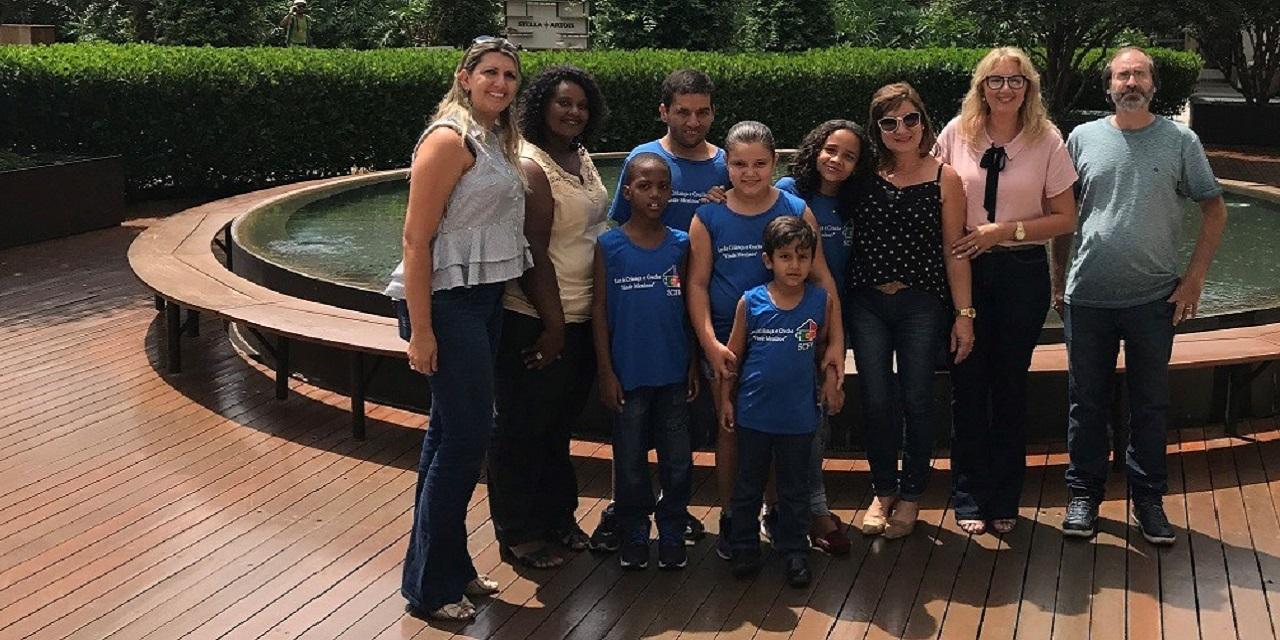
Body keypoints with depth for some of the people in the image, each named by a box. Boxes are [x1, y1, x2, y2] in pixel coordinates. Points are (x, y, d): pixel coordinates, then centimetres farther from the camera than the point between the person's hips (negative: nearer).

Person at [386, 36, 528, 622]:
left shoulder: (497, 141, 13)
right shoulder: (450, 140, -13)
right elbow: (416, 239, -17)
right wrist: (420, 330, -21)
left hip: (483, 300, 9)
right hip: (448, 302, -9)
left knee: (451, 435, 15)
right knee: (467, 436, -6)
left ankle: (451, 567, 26)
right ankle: (429, 587, 7)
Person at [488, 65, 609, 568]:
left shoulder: (581, 158, 11)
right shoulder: (531, 167, -17)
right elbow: (533, 254, -20)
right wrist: (552, 323, -20)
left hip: (581, 318, 9)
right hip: (536, 321, -9)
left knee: (559, 423, 20)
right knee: (524, 427, 4)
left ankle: (557, 516, 35)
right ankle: (519, 534, 17)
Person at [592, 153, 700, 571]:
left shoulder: (680, 244, 3)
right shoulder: (609, 246, -4)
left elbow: (690, 306, 8)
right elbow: (599, 310, -2)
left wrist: (693, 364, 6)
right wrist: (606, 372, -5)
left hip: (673, 374, 2)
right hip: (629, 374, -2)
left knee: (678, 461, 8)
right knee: (630, 462, 9)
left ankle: (672, 537, 23)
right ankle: (634, 537, 24)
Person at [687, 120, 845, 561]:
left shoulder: (797, 211, -2)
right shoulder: (709, 217, -2)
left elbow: (821, 278, -1)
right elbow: (697, 284, -2)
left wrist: (836, 340, -7)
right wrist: (711, 343, -12)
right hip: (727, 344, 0)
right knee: (731, 430, 9)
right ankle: (729, 520, 22)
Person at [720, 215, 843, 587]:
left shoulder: (822, 302, -5)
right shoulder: (751, 302, -6)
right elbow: (733, 353, 2)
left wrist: (831, 381, 0)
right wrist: (725, 399, 3)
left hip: (799, 413, 0)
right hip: (754, 412, 0)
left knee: (795, 489, 12)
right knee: (748, 485, 12)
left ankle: (794, 552, 25)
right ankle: (745, 548, 26)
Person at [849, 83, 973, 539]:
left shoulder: (944, 180, -2)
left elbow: (954, 252, -2)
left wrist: (964, 313, -5)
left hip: (922, 304, -1)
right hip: (867, 303, 2)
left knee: (917, 400, 3)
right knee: (875, 401, 2)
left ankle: (910, 495, 21)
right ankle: (883, 490, 23)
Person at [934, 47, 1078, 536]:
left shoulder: (1047, 141, -3)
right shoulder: (957, 133, -1)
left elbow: (1065, 220, -1)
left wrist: (1005, 230, -13)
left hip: (1022, 271, 0)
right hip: (965, 270, 0)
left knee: (1010, 384, 8)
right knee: (968, 383, 4)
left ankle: (1004, 500, 21)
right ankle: (968, 496, 16)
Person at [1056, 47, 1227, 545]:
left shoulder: (1180, 141, 1)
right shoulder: (1083, 138, 4)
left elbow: (1214, 209, 5)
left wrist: (1194, 277, -2)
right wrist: (1060, 277, 6)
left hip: (1154, 298, 0)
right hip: (1088, 297, 1)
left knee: (1151, 405, 9)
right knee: (1087, 402, 10)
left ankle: (1148, 498, 23)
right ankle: (1084, 494, 23)